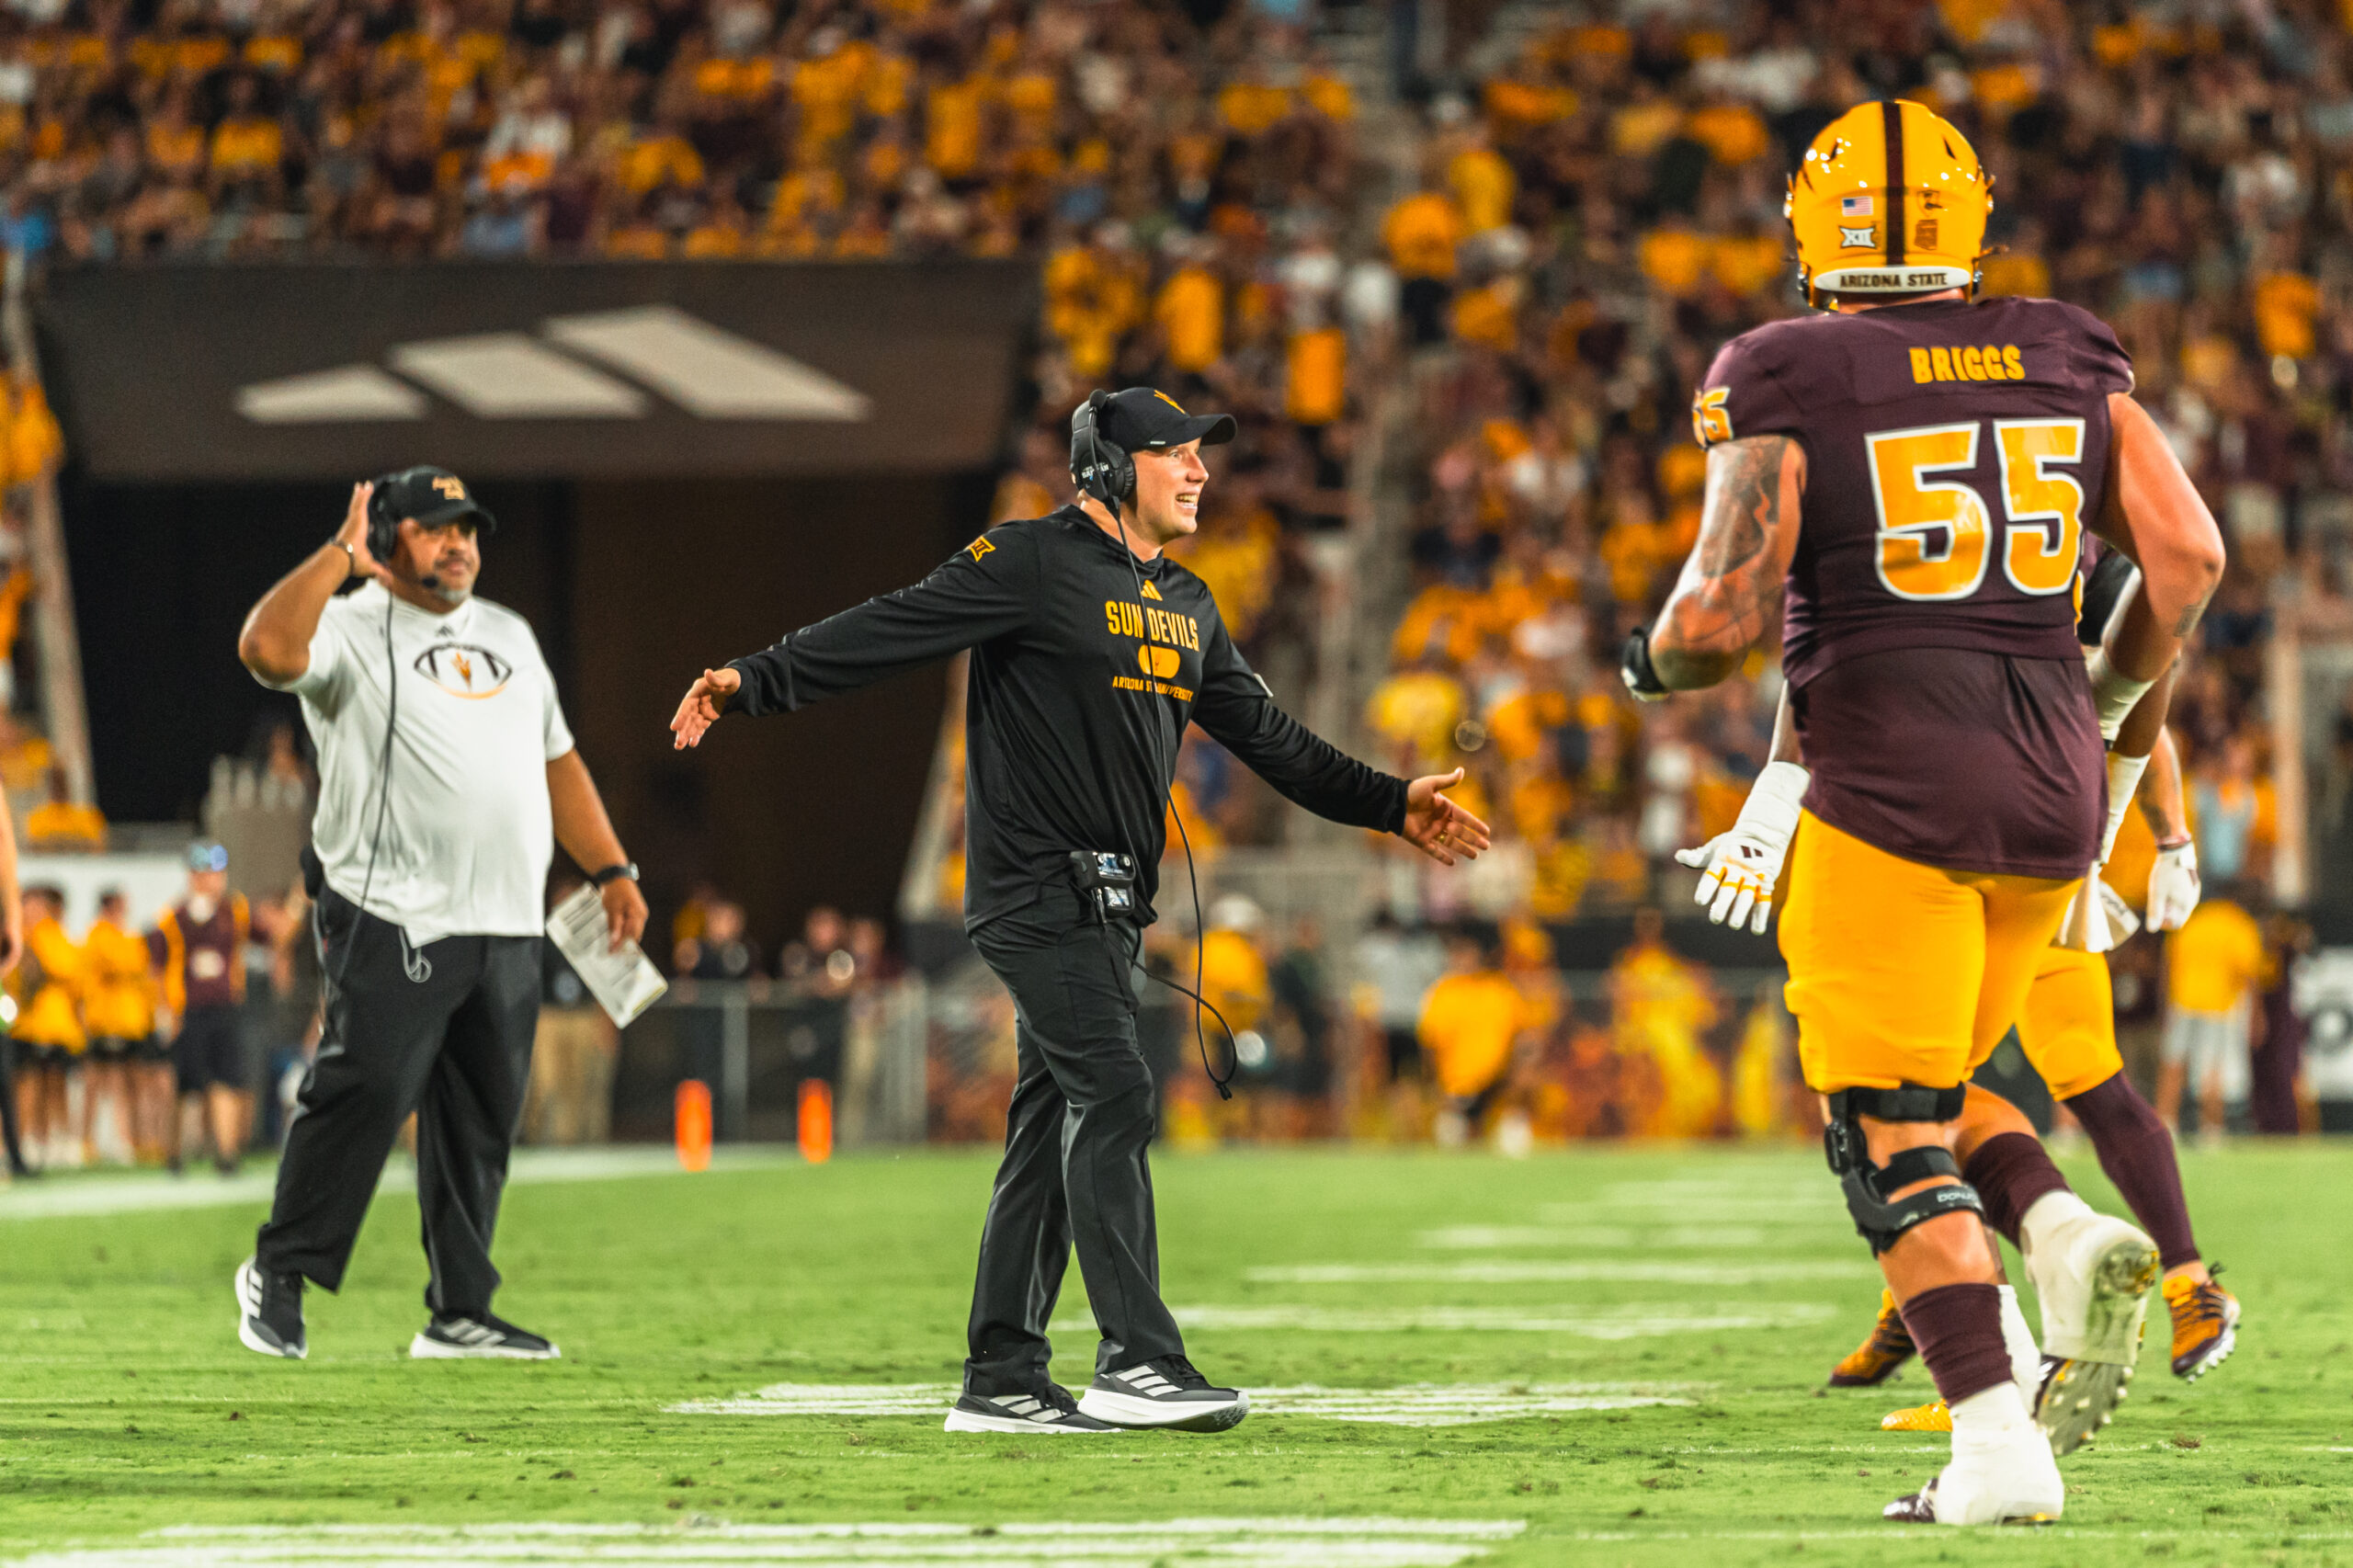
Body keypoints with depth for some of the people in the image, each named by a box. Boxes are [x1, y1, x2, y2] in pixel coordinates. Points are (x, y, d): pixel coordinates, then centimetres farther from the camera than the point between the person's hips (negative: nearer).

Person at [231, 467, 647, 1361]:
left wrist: (610, 871, 18)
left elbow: (557, 761, 27)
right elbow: (267, 647, -23)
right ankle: (278, 1273, 0)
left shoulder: (509, 636, 22)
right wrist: (340, 553, -16)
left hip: (508, 931, 7)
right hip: (392, 919, -7)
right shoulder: (350, 631, -1)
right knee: (366, 1090, -14)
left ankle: (460, 1312, 12)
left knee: (483, 1118, 6)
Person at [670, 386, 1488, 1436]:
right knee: (1112, 1094, -16)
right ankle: (1139, 1363, -20)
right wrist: (752, 684, -22)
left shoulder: (1188, 609, 18)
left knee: (1055, 1128, 8)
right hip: (1036, 886, -9)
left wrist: (1389, 804, 24)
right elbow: (886, 632, -13)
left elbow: (1263, 735, 25)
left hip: (1110, 904, 9)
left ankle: (1003, 1381, 10)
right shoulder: (1033, 564, -8)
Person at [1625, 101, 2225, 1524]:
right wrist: (2109, 704, 20)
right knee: (1932, 1082, 22)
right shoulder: (2068, 363, 8)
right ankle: (2069, 1238, -5)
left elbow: (1724, 613, -11)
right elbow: (2189, 556, 5)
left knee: (1891, 1132, 0)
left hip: (1891, 790, -5)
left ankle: (1998, 1446, -11)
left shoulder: (1789, 389, -6)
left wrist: (1654, 663, 11)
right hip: (2053, 793, 5)